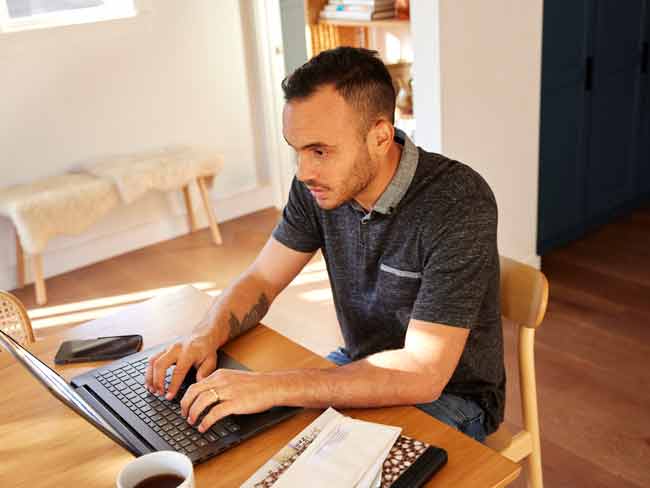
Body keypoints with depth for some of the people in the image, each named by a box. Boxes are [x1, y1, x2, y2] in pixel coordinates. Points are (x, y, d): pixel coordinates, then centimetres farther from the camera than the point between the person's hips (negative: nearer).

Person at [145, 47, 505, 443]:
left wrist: (274, 387, -37)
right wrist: (206, 337, -21)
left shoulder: (459, 204, -30)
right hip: (362, 371, 5)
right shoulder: (318, 185, -10)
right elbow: (260, 279, 0)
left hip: (449, 393, -5)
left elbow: (424, 372, -33)